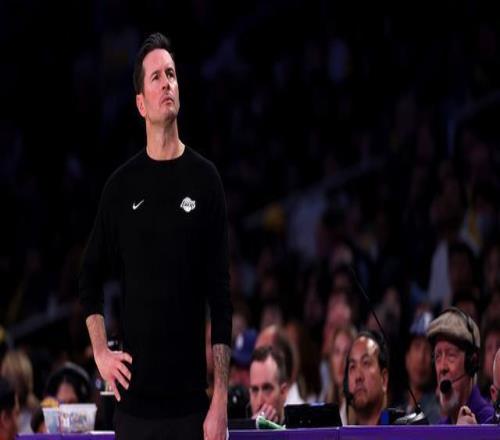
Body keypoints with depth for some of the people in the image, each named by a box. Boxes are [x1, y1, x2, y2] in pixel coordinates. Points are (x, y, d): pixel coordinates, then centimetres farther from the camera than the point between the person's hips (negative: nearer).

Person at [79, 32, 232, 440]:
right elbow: (91, 276, 16)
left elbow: (221, 296, -1)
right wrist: (101, 353, 2)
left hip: (189, 400, -1)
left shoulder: (204, 179, 1)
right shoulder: (121, 186, 5)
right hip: (135, 397, 1)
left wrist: (221, 399, -7)